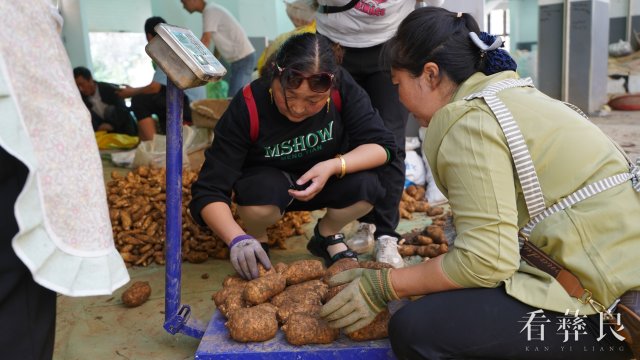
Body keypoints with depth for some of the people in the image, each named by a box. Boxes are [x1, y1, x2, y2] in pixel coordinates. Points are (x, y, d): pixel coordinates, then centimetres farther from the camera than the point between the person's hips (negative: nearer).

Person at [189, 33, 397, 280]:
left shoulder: (342, 87, -25)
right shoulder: (247, 107, -30)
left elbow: (382, 145, -21)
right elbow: (209, 192, -31)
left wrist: (334, 166, -39)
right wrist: (237, 239, -48)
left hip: (322, 181, 2)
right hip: (268, 181, -2)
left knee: (366, 185, -28)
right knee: (262, 192, -37)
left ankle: (327, 236, 4)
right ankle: (257, 241, -1)